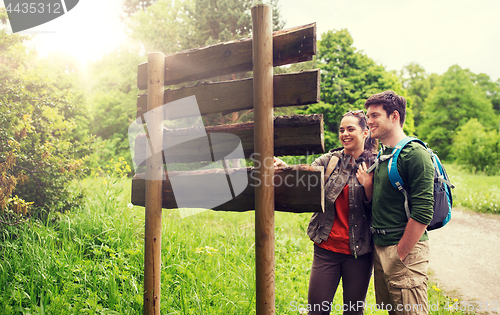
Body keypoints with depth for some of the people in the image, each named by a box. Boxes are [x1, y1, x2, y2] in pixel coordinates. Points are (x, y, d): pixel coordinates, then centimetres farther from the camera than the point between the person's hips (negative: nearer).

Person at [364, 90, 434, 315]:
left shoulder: (415, 154, -14)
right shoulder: (381, 154, 12)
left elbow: (422, 214, -19)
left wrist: (400, 255, -16)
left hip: (405, 248, -8)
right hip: (379, 246, 8)